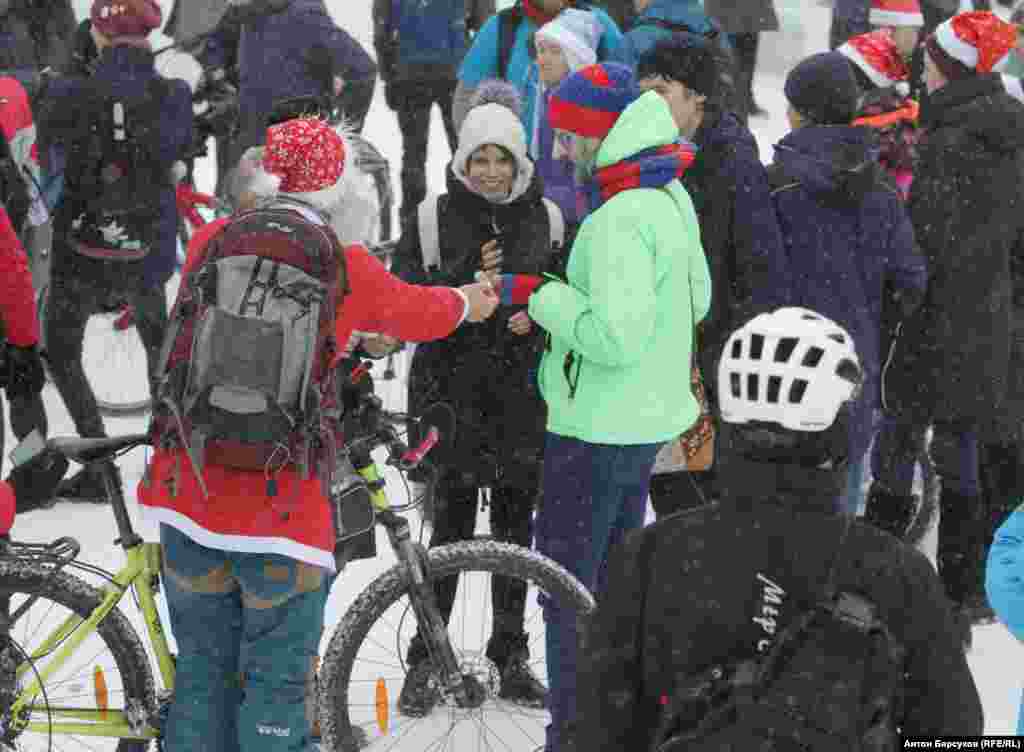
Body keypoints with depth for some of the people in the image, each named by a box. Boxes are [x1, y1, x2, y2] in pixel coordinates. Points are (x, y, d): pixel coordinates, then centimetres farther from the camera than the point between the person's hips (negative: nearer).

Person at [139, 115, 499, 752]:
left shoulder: (210, 242, 6)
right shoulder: (345, 267, -6)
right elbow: (418, 312, 13)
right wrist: (467, 303, 37)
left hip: (188, 495, 4)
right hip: (283, 502, -4)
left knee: (204, 671, 16)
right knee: (278, 682, 6)